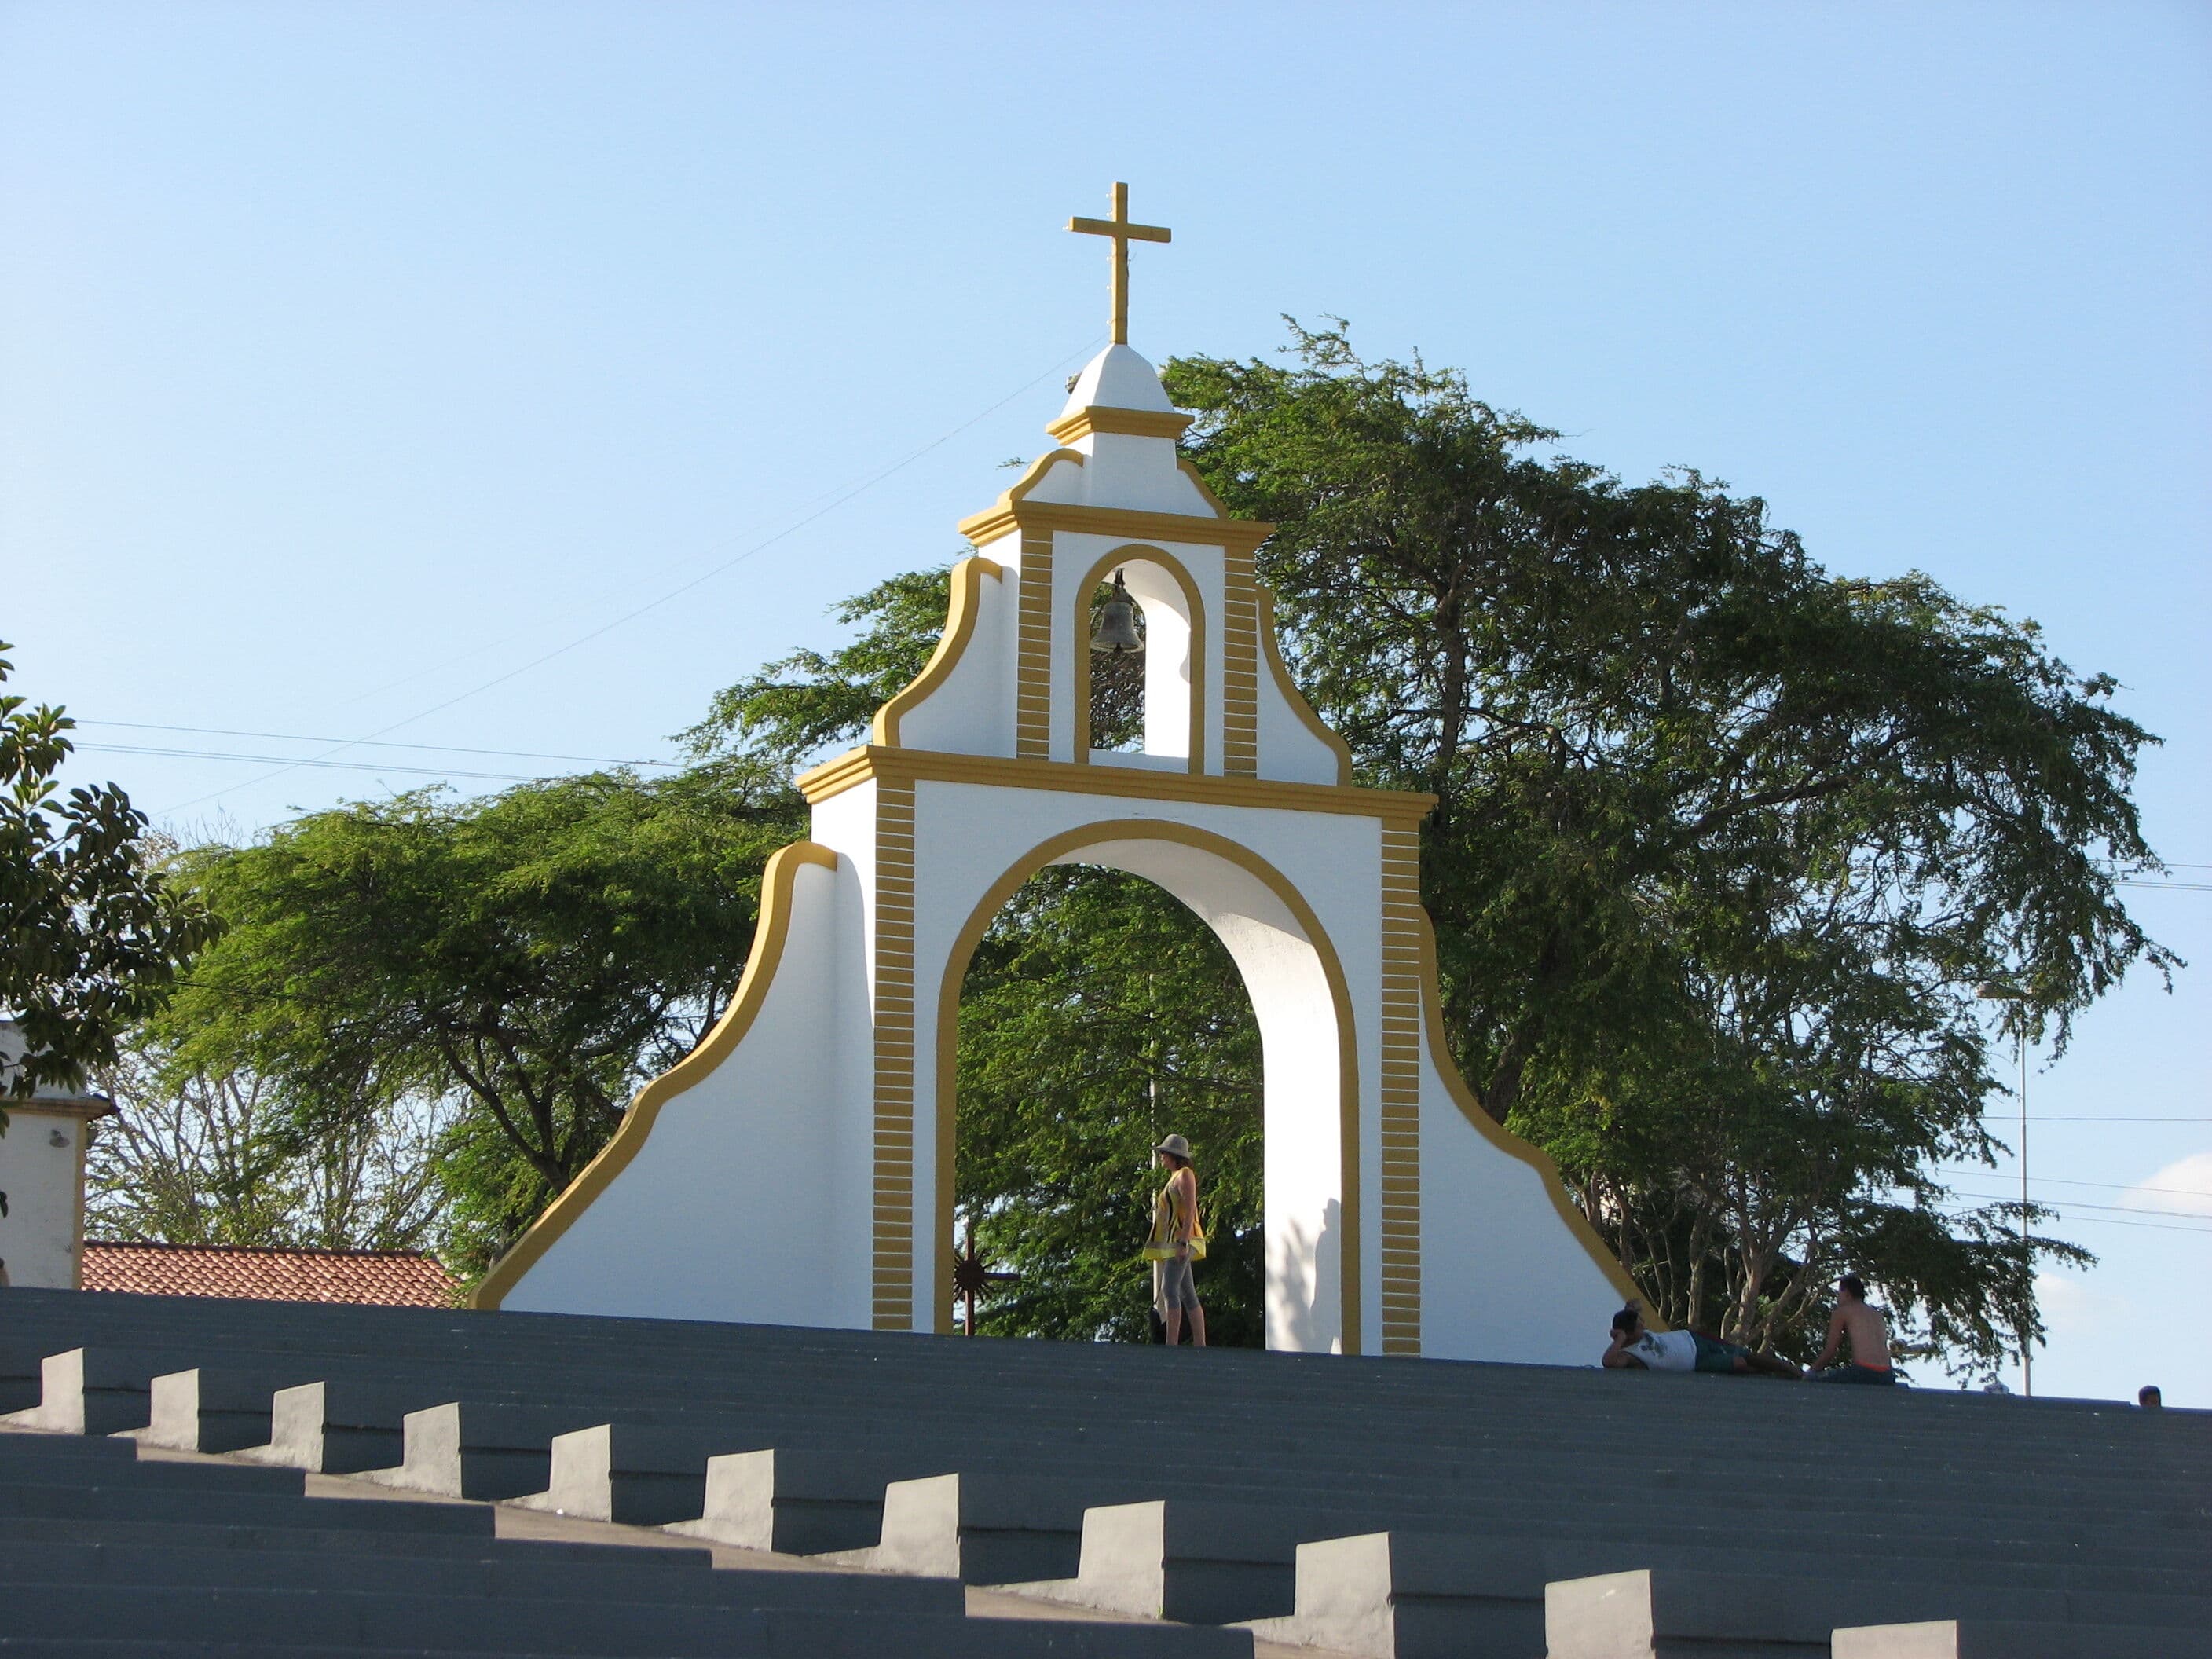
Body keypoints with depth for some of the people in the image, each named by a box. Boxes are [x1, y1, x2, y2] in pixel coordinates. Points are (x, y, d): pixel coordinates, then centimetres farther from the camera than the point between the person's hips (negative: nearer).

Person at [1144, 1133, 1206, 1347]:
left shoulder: (1185, 1175, -5)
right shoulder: (1174, 1178, 24)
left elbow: (1190, 1209, -16)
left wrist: (1184, 1242, -24)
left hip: (1181, 1240, -10)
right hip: (1172, 1244, 10)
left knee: (1169, 1289, -19)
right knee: (1187, 1295, 6)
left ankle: (1171, 1344, -27)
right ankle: (1200, 1346, 3)